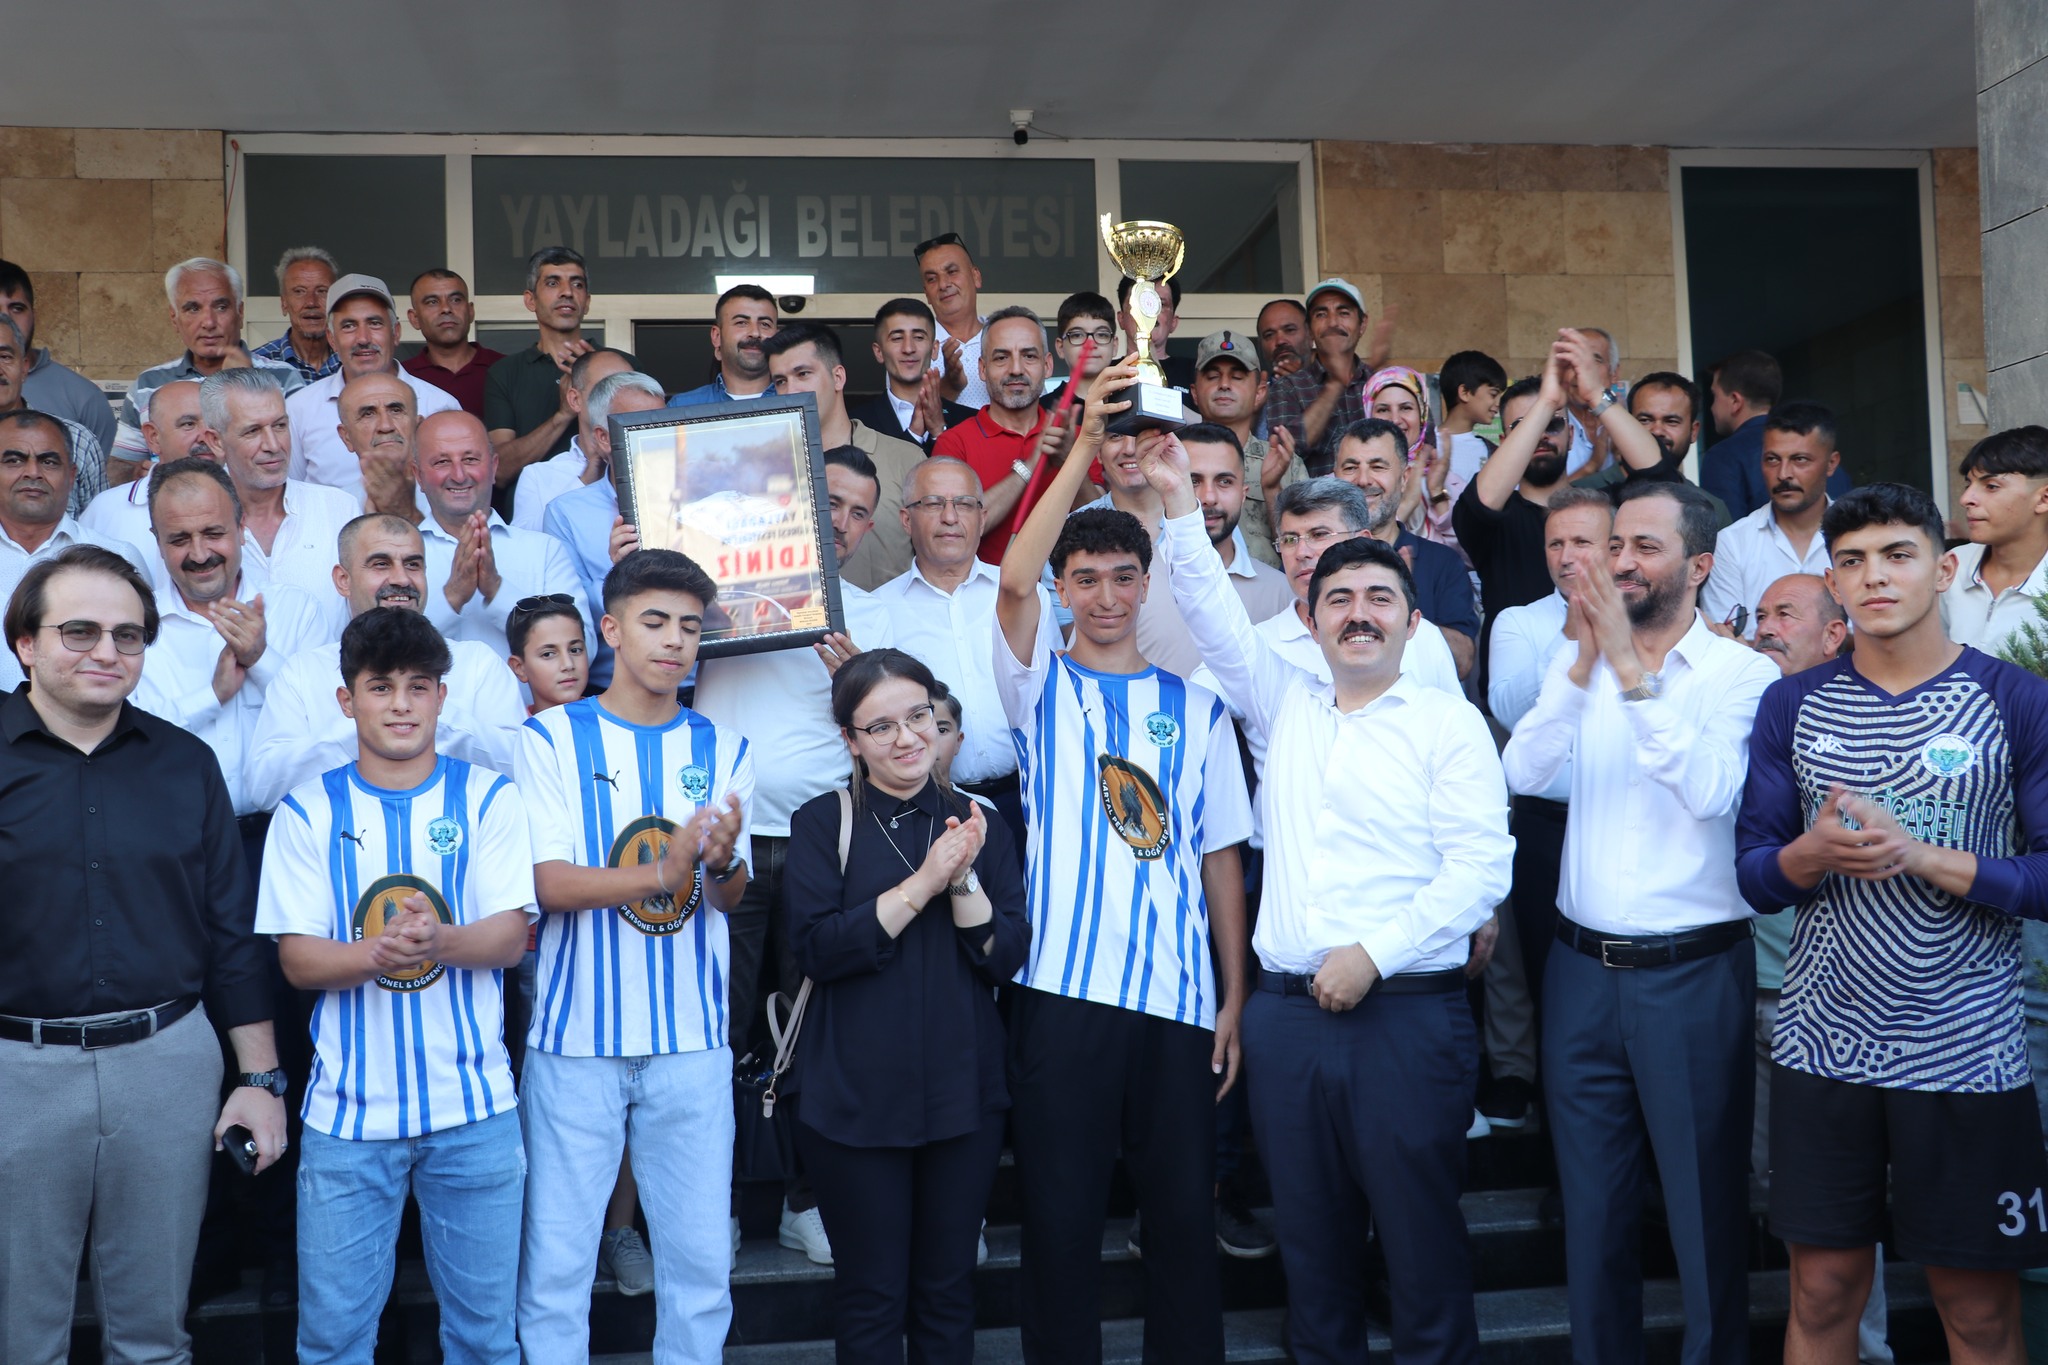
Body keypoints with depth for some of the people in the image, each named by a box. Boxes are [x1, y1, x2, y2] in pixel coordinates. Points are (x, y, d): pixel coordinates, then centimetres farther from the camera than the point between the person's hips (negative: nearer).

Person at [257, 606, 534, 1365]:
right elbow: (297, 960, -2)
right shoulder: (308, 811, 3)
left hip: (472, 1105, 0)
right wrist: (377, 953, -22)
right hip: (349, 1109, 0)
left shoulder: (488, 798, 3)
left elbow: (512, 937, -4)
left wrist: (439, 941, -26)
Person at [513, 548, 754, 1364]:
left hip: (692, 1038, 3)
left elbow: (732, 897, 7)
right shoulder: (552, 738, 0)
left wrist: (720, 863, -17)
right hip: (577, 1033, -2)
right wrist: (658, 873, -24)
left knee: (701, 1258, 6)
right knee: (556, 1258, 2)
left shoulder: (722, 751, 10)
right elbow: (547, 883, -9)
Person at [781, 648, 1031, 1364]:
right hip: (854, 1096, -2)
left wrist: (963, 877, -16)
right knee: (871, 1297, 7)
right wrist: (924, 882, -18)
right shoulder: (823, 823, -2)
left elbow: (1006, 957, -1)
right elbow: (817, 948, -14)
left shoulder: (979, 823, 6)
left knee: (949, 1291, 13)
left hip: (963, 1091, 3)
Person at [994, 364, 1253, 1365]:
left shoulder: (1196, 707, 11)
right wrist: (1086, 444, -21)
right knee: (1061, 1217, 4)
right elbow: (1013, 579, -14)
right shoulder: (1041, 683, 6)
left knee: (1184, 1215, 9)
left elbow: (1220, 859, 10)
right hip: (1062, 988, -2)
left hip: (1181, 996, 2)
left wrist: (1235, 999, 5)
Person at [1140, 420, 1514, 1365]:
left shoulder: (1448, 722, 0)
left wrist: (1373, 954, -14)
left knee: (1421, 1239, 0)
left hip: (1406, 1012, -4)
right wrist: (1182, 509, 0)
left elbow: (1480, 866, -8)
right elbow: (1216, 620, 10)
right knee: (1309, 1240, 11)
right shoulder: (1288, 708, 14)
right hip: (1287, 1008, 4)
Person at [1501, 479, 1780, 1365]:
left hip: (1692, 972, -4)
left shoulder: (1743, 674, -6)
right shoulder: (1580, 666, 6)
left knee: (1705, 1211, 9)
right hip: (1582, 966, 4)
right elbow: (1521, 774, -7)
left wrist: (1634, 672, -24)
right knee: (1592, 1208, 15)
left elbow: (1712, 791, -22)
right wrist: (1583, 665, -16)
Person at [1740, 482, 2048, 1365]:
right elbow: (1754, 872, 5)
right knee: (1823, 1292, 11)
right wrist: (1815, 853, -16)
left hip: (1966, 1052, -2)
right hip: (1822, 1048, 2)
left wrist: (1919, 856, -21)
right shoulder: (1793, 706, 5)